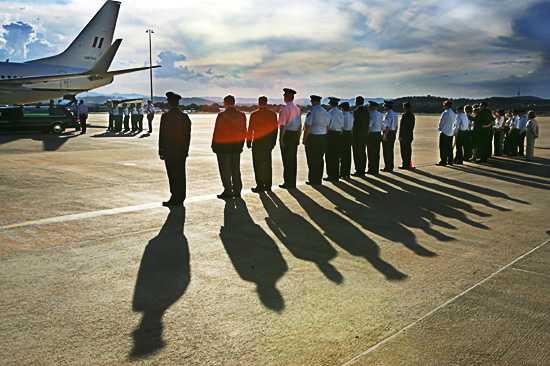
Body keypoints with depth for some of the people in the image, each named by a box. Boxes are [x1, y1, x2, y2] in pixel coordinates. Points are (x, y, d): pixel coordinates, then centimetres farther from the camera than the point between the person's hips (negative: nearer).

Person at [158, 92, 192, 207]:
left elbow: (162, 135, -9)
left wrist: (161, 152, -3)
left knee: (172, 176, -2)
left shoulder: (165, 116, -9)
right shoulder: (185, 117, 5)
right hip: (182, 151, 5)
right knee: (180, 175, 9)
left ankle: (174, 199, -1)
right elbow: (188, 135, 8)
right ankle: (180, 199, 15)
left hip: (169, 151, -5)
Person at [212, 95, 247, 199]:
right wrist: (241, 144, 15)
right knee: (236, 169, 13)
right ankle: (237, 191, 17)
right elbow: (244, 132, 7)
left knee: (225, 170, 4)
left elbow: (217, 132, -11)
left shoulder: (222, 115, -13)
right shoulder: (241, 115, 2)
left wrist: (214, 145, -2)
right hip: (237, 146, 5)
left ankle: (228, 191, 5)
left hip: (223, 146, -5)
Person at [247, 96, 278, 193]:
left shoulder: (254, 114, -9)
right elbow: (275, 128, 5)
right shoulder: (273, 114, 2)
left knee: (258, 165, 2)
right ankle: (268, 185, 16)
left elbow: (250, 129, -7)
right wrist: (273, 142, 12)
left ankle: (260, 186, 2)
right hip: (268, 142, 4)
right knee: (267, 164, 12)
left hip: (257, 142, -4)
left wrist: (248, 141, 2)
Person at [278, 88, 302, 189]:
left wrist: (281, 139, -14)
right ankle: (292, 182, 17)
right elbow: (300, 125, 13)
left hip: (287, 135, -7)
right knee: (293, 159, 11)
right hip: (295, 134, 7)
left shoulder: (285, 109, -13)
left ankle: (288, 182, 0)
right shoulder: (297, 109, 10)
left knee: (287, 159, -2)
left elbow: (282, 125, -17)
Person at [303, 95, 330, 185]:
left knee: (312, 160, 0)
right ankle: (319, 179, 17)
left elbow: (307, 127, -16)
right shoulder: (326, 112, 9)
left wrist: (304, 139, -11)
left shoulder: (312, 112, -14)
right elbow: (327, 127, 13)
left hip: (312, 137, -7)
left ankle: (313, 180, 2)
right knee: (320, 159, 11)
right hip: (323, 138, 7)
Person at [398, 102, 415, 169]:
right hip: (410, 135, 8)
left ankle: (405, 164, -1)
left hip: (404, 135, -8)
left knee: (404, 150, -2)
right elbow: (412, 126, 14)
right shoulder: (412, 115, 9)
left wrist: (400, 136, -15)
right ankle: (408, 164, 18)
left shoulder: (404, 115, -16)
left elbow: (402, 126, -18)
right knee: (408, 149, 13)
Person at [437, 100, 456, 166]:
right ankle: (450, 161, 16)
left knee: (443, 148, -3)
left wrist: (439, 128, 7)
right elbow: (454, 123, 11)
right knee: (449, 147, 13)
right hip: (451, 132, 7)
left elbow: (441, 121, -9)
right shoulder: (454, 114, 7)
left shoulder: (445, 113, -15)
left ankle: (443, 161, -4)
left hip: (444, 132, -7)